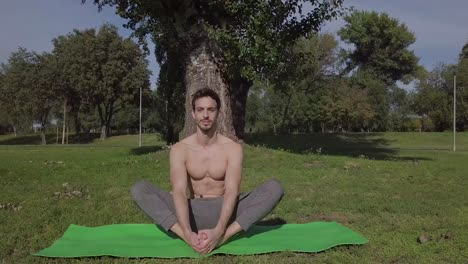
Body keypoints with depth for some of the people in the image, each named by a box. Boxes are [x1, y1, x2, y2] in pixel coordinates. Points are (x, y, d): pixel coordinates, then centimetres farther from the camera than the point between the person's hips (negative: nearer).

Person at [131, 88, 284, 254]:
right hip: (192, 213, 1)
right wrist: (188, 233, -38)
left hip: (224, 212, 0)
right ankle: (189, 236, -32)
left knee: (274, 188, -24)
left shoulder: (233, 148, -8)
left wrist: (218, 231, -38)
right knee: (139, 189, -21)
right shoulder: (179, 149, -6)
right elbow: (179, 192, -19)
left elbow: (231, 192, -20)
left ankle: (224, 236, -30)